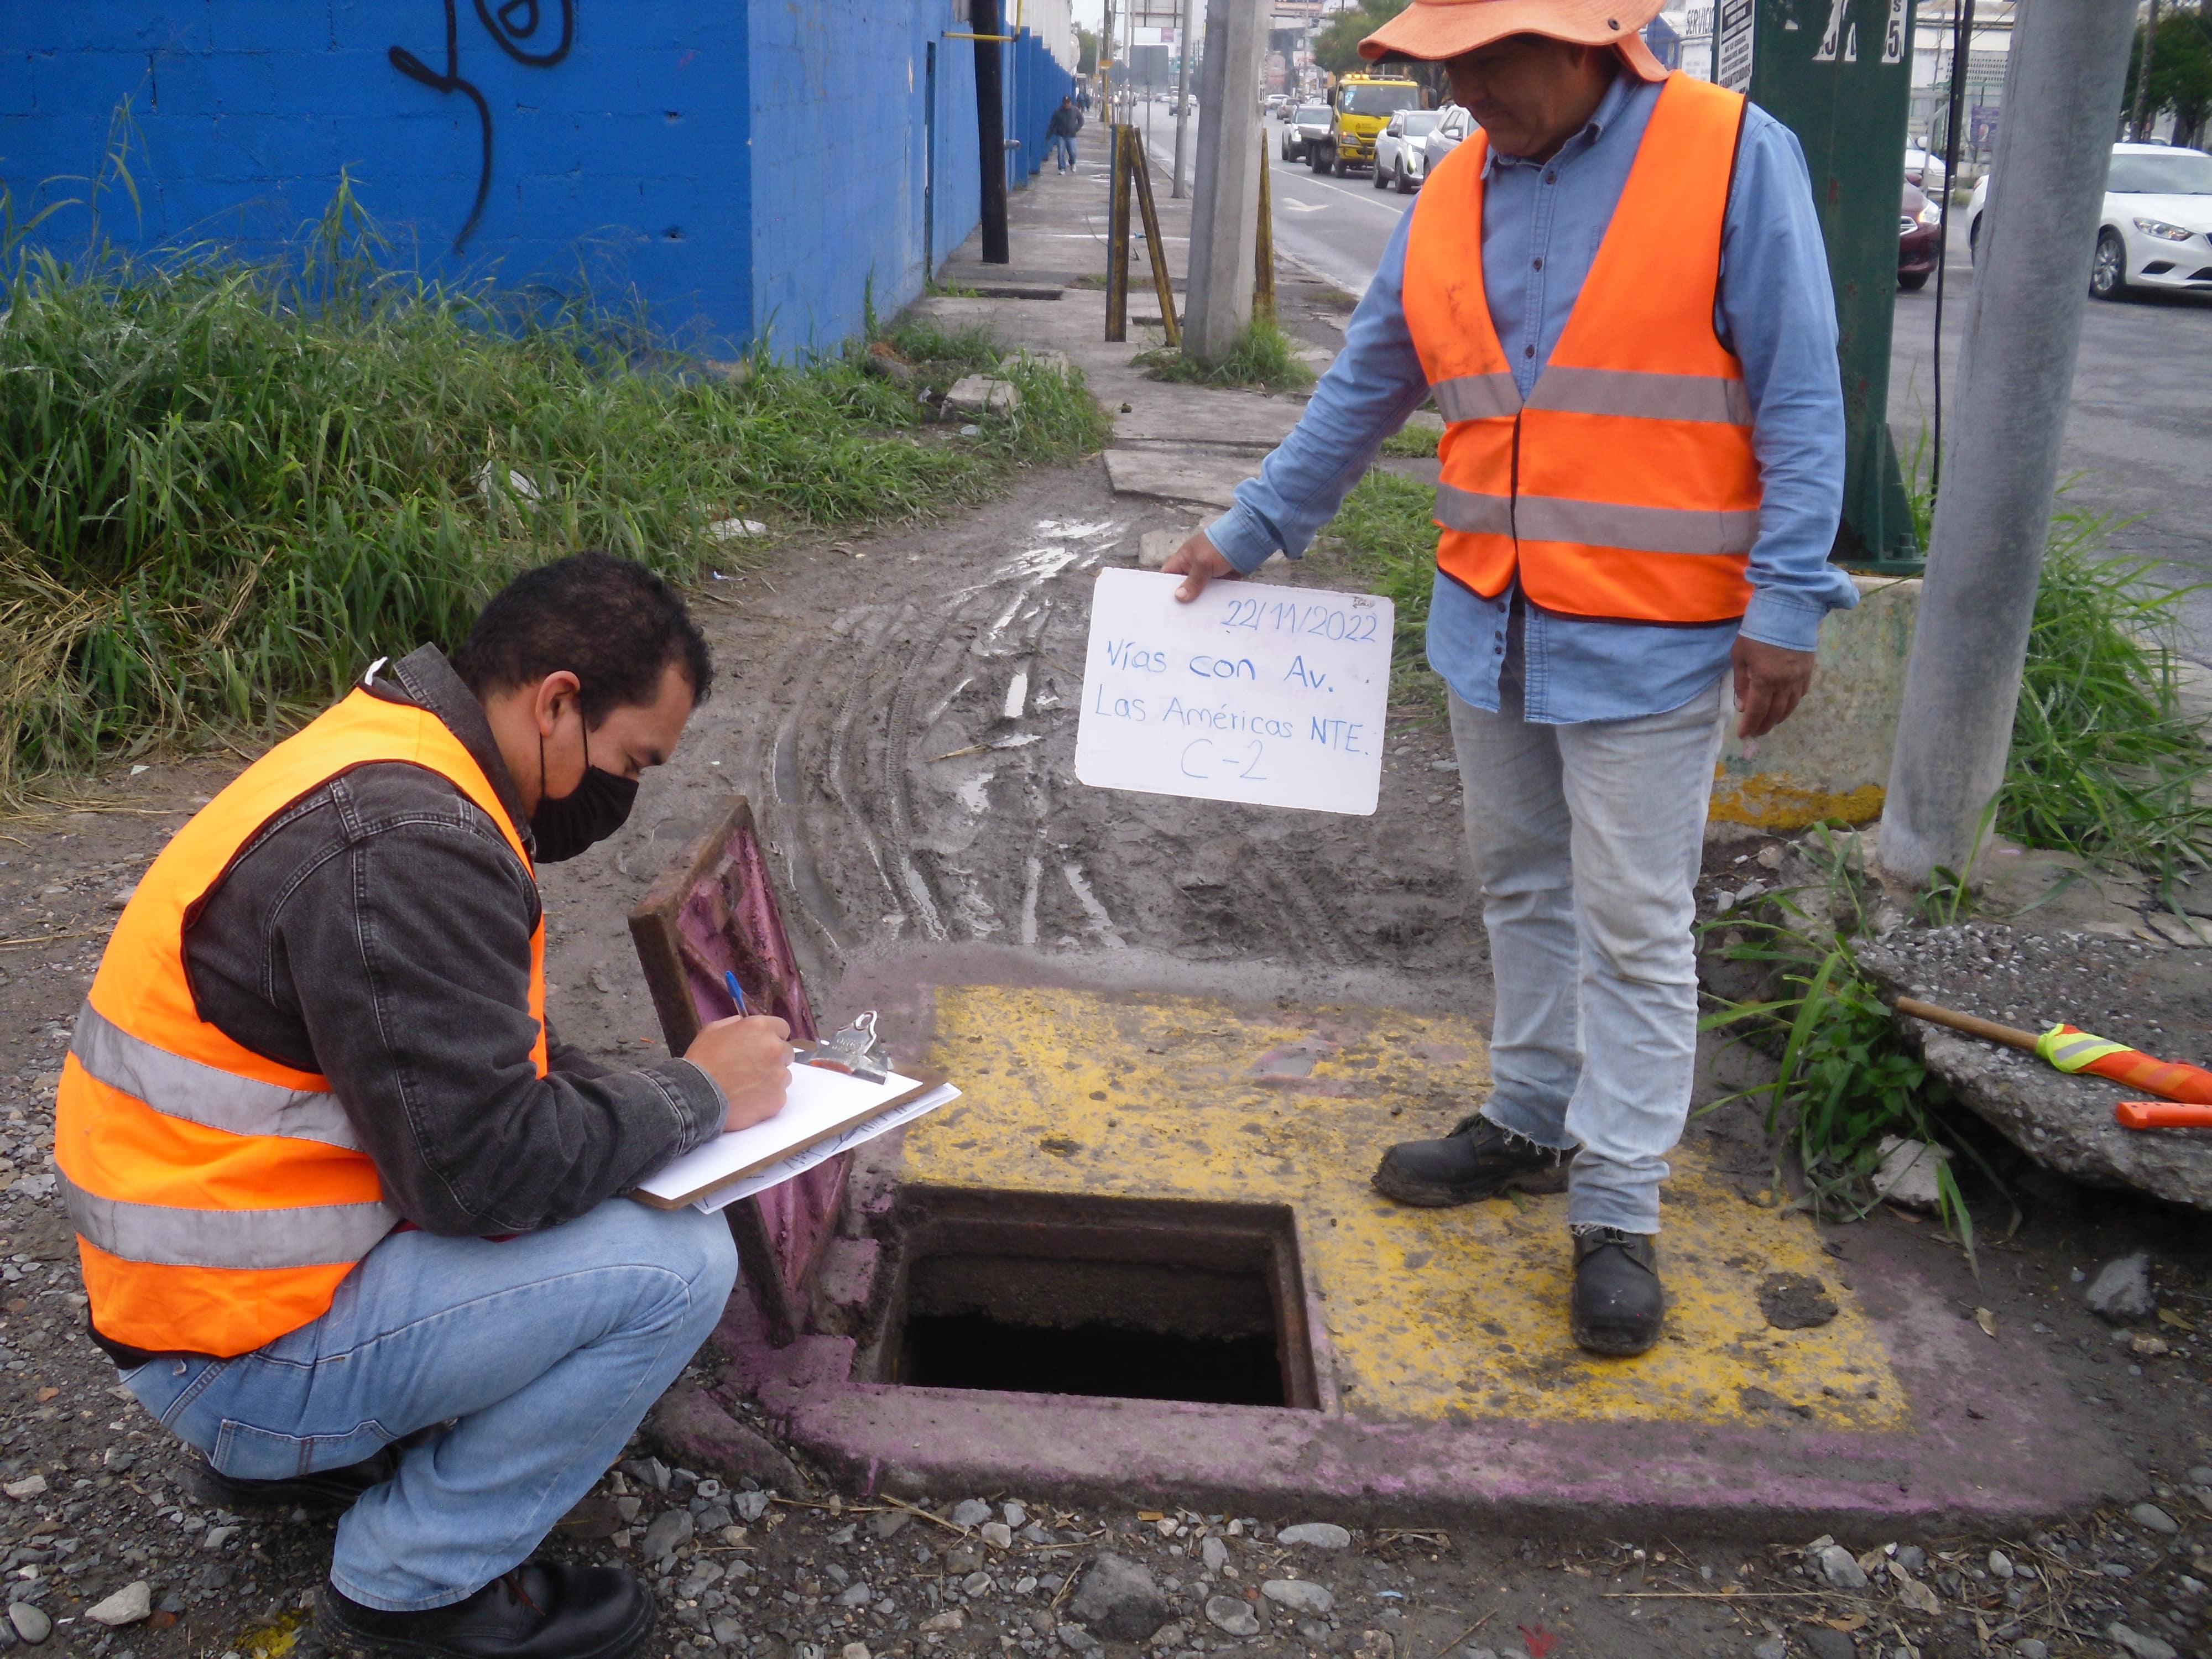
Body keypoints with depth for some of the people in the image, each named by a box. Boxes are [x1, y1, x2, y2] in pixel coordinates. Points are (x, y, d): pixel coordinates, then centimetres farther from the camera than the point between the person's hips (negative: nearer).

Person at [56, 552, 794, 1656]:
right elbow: (485, 1170, -26)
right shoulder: (401, 846, -26)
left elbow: (461, 1053, 16)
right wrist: (698, 1094, -12)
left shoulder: (389, 769, 6)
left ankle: (290, 1453, 18)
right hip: (247, 1348, -10)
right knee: (676, 1265, -18)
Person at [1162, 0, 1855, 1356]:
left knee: (1633, 928, 1)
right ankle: (1531, 1122, 34)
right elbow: (1363, 392, 14)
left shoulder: (1736, 156, -10)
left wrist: (1785, 603, -15)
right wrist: (1251, 530, 15)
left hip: (1648, 639, -6)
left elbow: (1799, 397, -11)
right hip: (1489, 623, 6)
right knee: (1524, 890, 17)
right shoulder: (1453, 197, 6)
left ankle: (1619, 1215, 10)